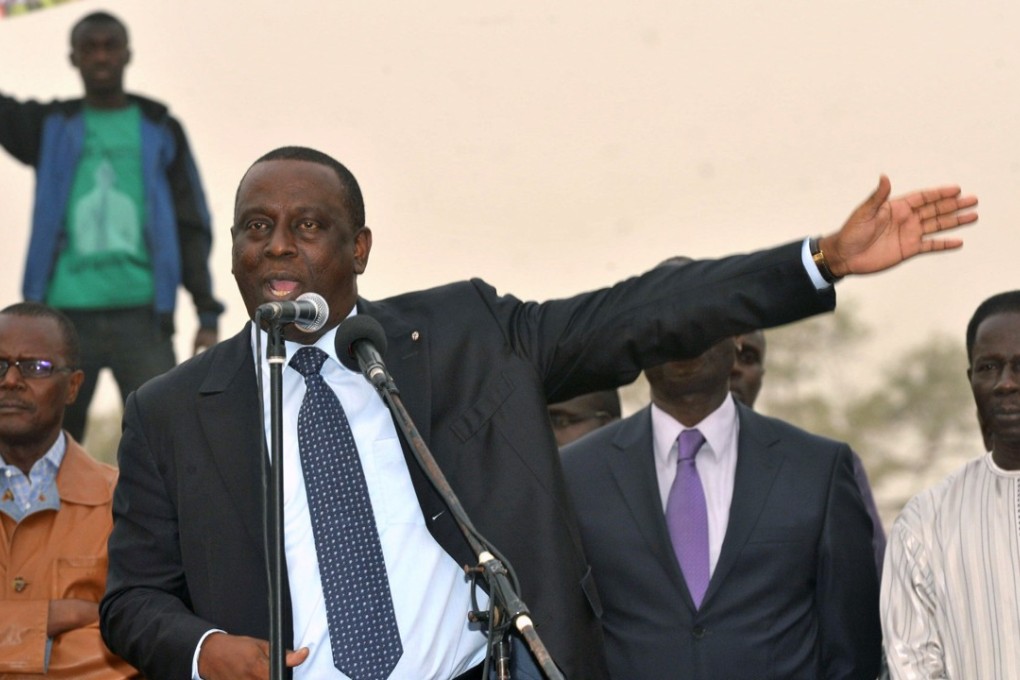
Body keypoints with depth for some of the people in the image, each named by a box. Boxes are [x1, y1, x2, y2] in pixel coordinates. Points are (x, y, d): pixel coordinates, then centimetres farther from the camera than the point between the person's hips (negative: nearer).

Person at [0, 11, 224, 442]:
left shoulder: (160, 131, 12)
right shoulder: (50, 127, 14)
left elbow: (192, 227, 10)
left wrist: (207, 313, 2)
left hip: (141, 316, -1)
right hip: (66, 314, 1)